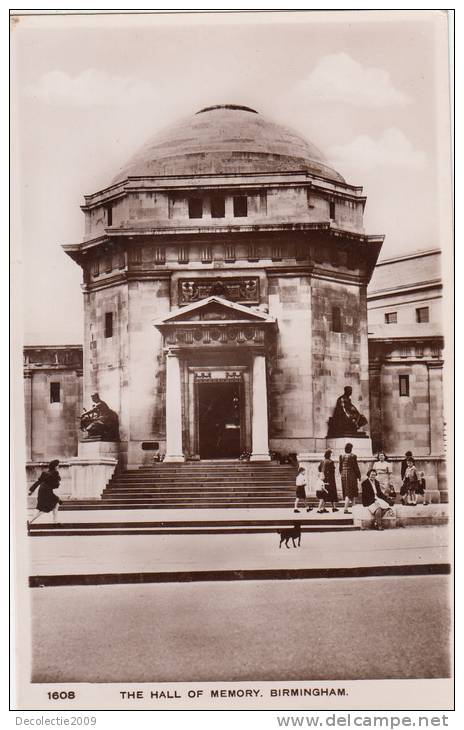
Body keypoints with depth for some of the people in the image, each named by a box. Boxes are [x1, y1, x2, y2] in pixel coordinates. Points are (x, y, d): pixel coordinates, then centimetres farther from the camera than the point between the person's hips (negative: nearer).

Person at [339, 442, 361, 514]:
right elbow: (355, 467, -10)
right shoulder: (352, 456, -13)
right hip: (351, 474, -5)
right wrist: (359, 476, 0)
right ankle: (345, 509, -6)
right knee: (349, 492, -1)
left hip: (343, 475, 5)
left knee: (346, 490, 20)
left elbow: (340, 467, 8)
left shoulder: (341, 456, 2)